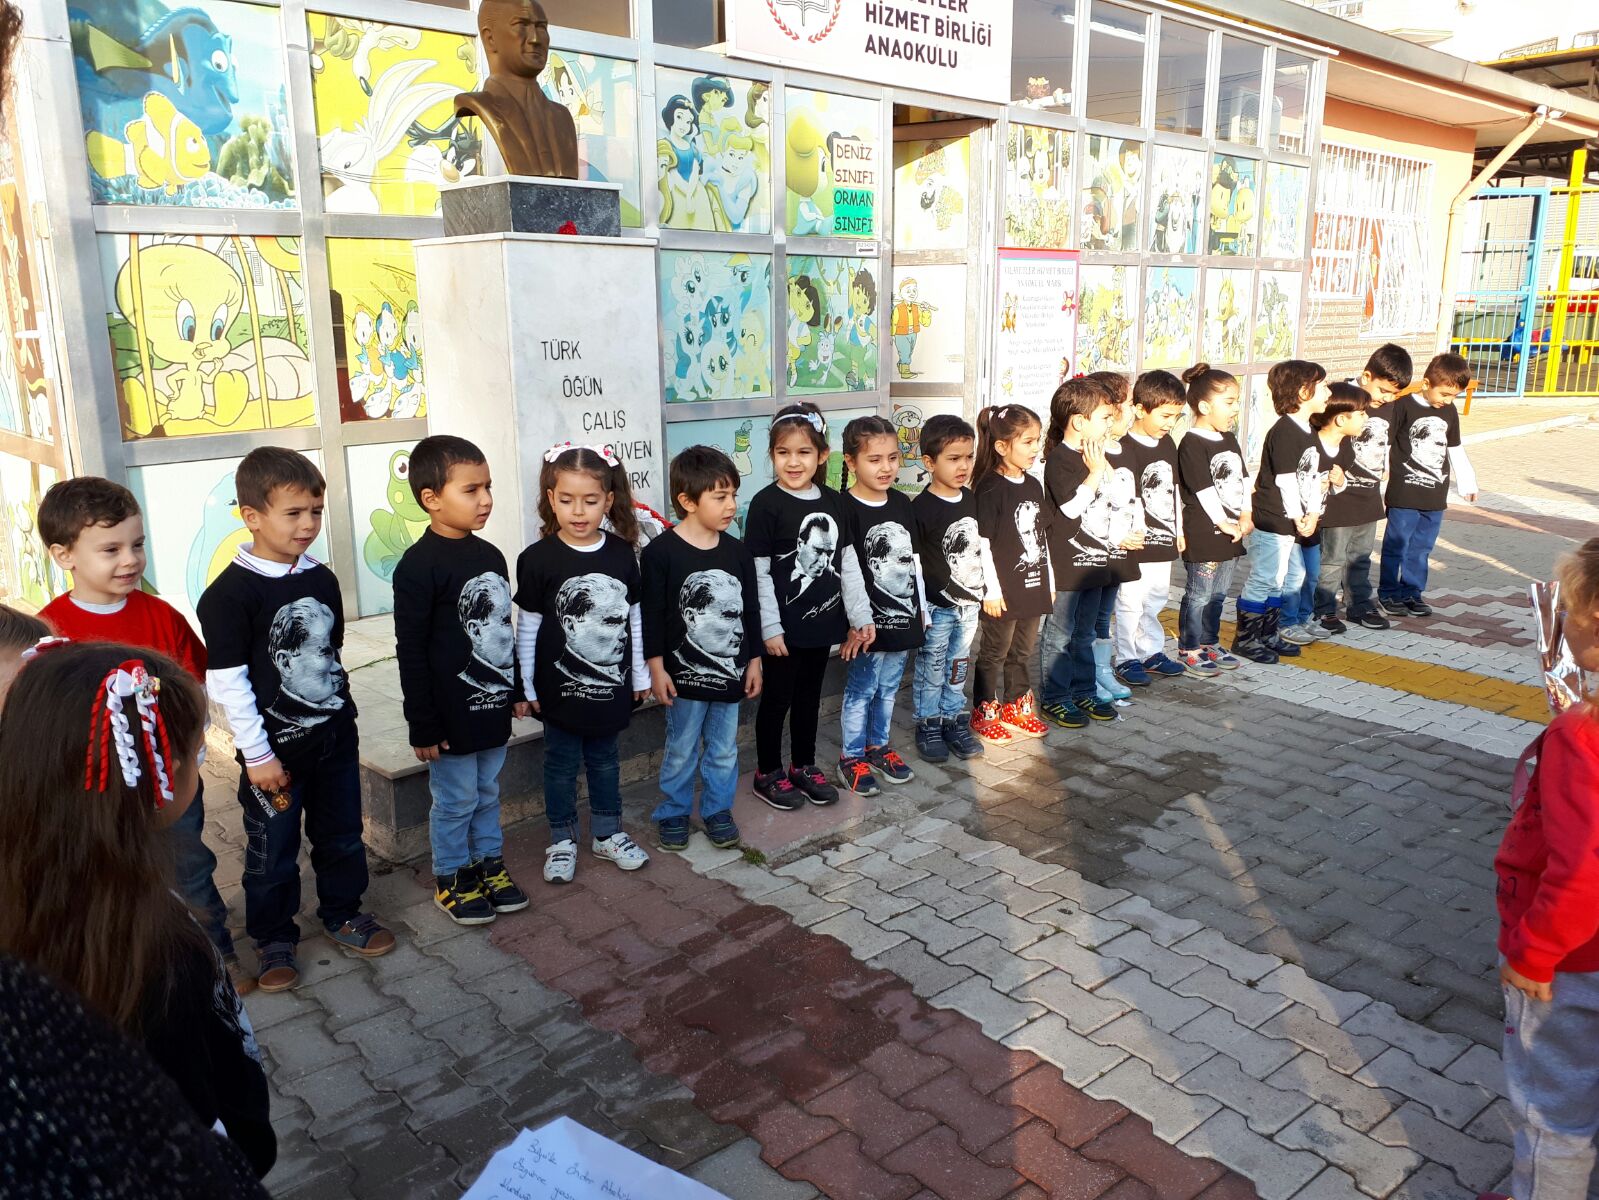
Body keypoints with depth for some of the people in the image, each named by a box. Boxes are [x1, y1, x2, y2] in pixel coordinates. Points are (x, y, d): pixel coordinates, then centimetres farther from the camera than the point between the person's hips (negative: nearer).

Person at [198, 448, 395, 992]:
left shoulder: (322, 579, 2)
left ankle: (343, 913, 38)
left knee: (342, 835, 18)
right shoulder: (230, 593, -17)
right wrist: (258, 755, -15)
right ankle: (274, 938, 29)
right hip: (276, 749, -5)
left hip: (335, 739, 5)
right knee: (273, 852, 10)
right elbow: (226, 681, -16)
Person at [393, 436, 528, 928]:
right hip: (451, 715, -6)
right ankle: (451, 879, 27)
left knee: (487, 793, 20)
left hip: (493, 706, 7)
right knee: (455, 800, 9)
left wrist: (516, 689, 18)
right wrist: (423, 725, -15)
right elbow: (411, 651, -16)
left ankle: (489, 864, 36)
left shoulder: (490, 555, 5)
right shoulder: (419, 565, -18)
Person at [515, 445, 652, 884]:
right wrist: (526, 686, -5)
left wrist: (640, 673, 9)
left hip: (610, 684, 3)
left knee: (605, 760, 18)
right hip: (561, 687, -3)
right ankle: (562, 841, 28)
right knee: (562, 764, 12)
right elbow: (527, 626, -7)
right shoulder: (539, 559, -12)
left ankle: (607, 834, 34)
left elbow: (635, 617, 6)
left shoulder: (622, 554, -3)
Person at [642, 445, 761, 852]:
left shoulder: (737, 552, 1)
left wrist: (754, 661, 9)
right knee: (681, 750, 10)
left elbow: (750, 609, 8)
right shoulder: (660, 552, -13)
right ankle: (672, 813, 27)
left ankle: (718, 811, 31)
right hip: (685, 674, -4)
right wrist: (656, 668, -10)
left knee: (724, 749, 15)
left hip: (731, 672, 4)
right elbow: (651, 614, -10)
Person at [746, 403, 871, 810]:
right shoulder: (766, 504, -13)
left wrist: (860, 615, 7)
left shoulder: (833, 502, 4)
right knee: (777, 699, 8)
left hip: (822, 620, 5)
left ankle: (804, 766, 34)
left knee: (810, 696, 18)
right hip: (784, 625, -5)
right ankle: (768, 773, 24)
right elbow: (758, 572, -14)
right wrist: (770, 627, -15)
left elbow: (848, 562, 9)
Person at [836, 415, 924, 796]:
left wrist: (921, 607, 16)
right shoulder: (847, 508, -14)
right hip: (871, 620, -6)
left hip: (904, 615, 6)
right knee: (862, 689, 5)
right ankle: (851, 758, 18)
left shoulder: (902, 503, 7)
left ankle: (879, 746, 33)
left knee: (888, 687, 17)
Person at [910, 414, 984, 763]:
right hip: (936, 606, -6)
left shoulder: (971, 500, 4)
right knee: (932, 669, 6)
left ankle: (955, 720, 29)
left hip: (968, 603, 6)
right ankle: (929, 726, 19)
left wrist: (983, 591, 14)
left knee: (958, 666, 16)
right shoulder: (921, 509, -16)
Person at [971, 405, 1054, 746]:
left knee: (1022, 652, 18)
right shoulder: (991, 489, -16)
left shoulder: (1033, 485, 8)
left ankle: (1015, 708, 32)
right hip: (1004, 591, -7)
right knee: (994, 654, 6)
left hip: (1033, 587, 7)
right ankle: (985, 715, 19)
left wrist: (1049, 581, 16)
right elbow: (982, 543, -17)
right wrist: (991, 590, -17)